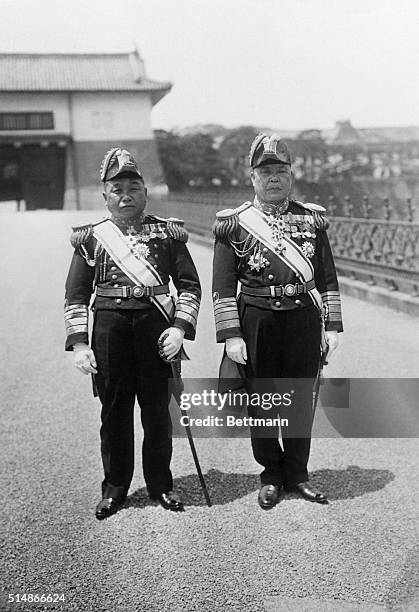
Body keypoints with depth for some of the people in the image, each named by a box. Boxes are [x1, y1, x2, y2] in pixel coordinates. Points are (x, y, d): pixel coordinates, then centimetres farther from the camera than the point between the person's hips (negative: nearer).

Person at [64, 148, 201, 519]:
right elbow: (76, 295, 6)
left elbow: (190, 285, 5)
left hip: (156, 324, 0)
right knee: (115, 411, 8)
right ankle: (115, 487, 24)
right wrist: (79, 343, -2)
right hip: (109, 326, 1)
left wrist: (180, 327, -8)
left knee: (157, 409, 7)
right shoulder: (91, 238, 7)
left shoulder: (167, 233, 6)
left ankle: (160, 484, 25)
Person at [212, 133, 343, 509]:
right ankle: (271, 475, 26)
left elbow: (327, 277, 10)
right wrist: (231, 335, -8)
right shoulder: (234, 224, 0)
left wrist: (332, 325, 5)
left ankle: (297, 474, 27)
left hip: (304, 319, 2)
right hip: (256, 321, -1)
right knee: (260, 402, 8)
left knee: (301, 401, 10)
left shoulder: (312, 219, 7)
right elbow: (224, 286, -2)